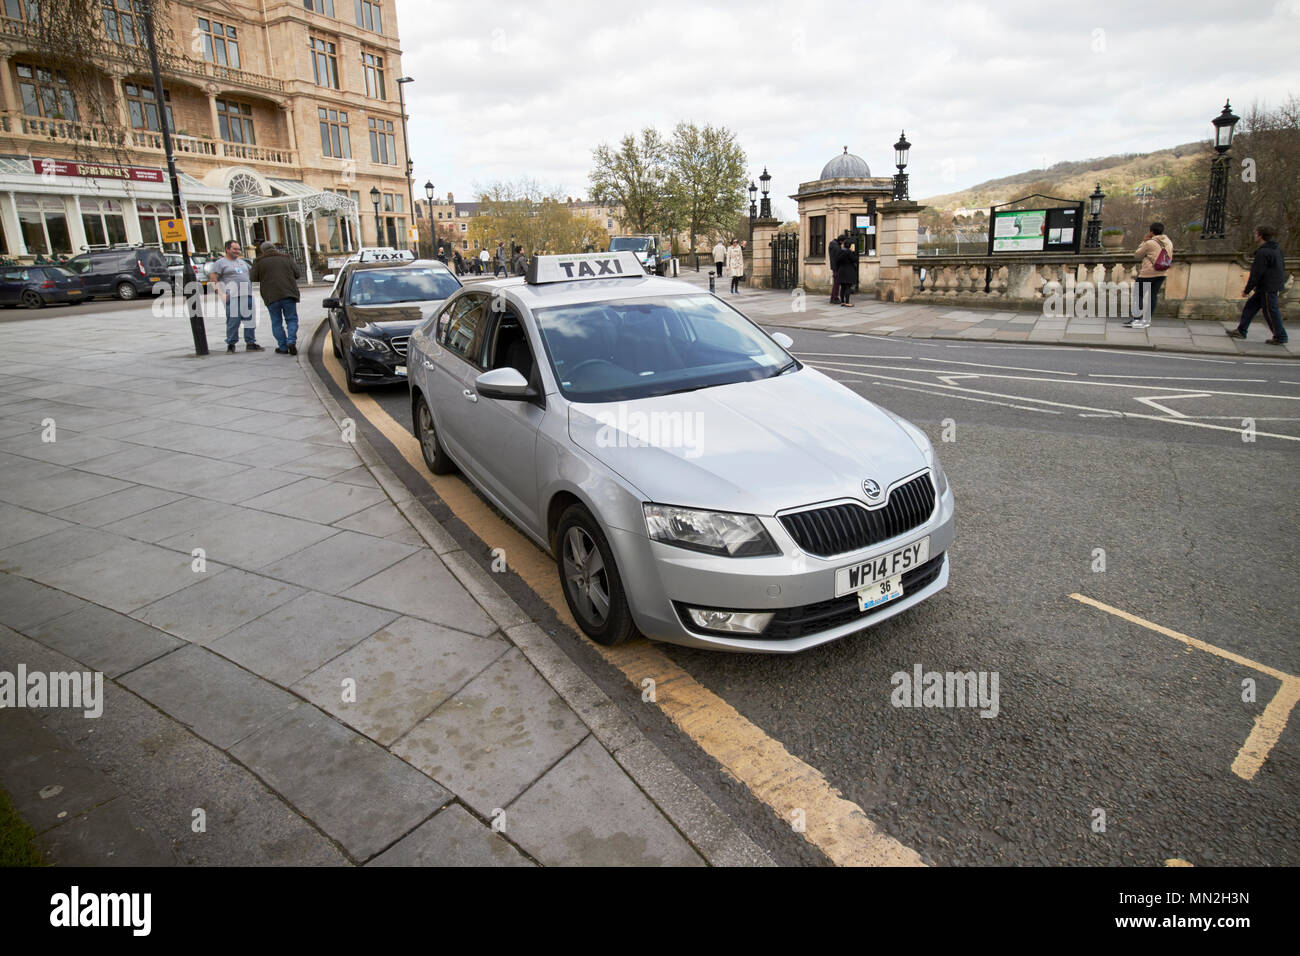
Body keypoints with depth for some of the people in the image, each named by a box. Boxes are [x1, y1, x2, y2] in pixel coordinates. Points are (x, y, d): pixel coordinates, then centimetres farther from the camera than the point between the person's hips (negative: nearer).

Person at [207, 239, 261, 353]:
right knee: (233, 321, -7)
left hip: (247, 295, 6)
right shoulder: (220, 263, 3)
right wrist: (222, 294, -13)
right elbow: (213, 279, -4)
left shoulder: (243, 262, 22)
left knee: (250, 320, 4)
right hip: (232, 297, -6)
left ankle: (250, 343, 11)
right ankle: (231, 344, 0)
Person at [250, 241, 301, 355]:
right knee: (291, 319, 8)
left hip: (271, 296, -1)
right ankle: (291, 342, -12)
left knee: (277, 322, 7)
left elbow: (254, 279, 5)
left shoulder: (259, 261, 4)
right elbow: (297, 274, 6)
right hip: (288, 294, 1)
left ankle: (283, 347, 4)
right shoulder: (287, 258, 8)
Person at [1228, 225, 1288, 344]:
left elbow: (1256, 274, -19)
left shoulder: (1263, 252, -19)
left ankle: (1280, 337, 5)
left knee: (1271, 312, -2)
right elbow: (1282, 267, 17)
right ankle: (1241, 331, 18)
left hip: (1268, 288, -10)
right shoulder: (1276, 250, 11)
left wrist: (1247, 290, -11)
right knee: (1250, 306, 14)